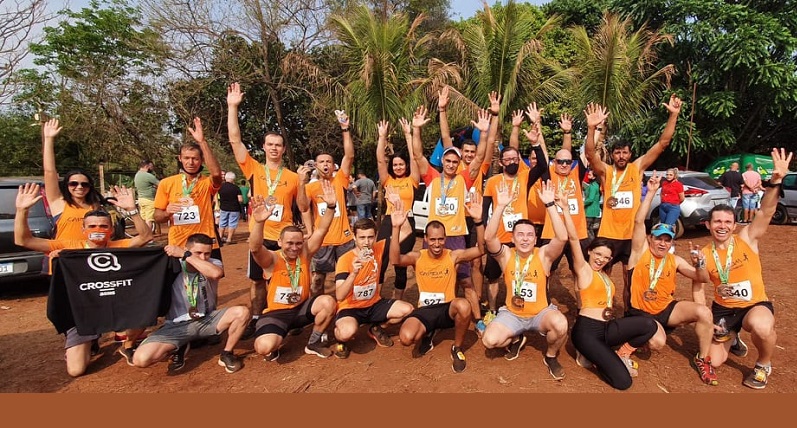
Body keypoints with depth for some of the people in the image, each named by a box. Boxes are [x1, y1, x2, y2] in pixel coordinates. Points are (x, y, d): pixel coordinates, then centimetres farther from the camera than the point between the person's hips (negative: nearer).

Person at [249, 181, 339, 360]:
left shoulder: (305, 253, -6)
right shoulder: (271, 259, -15)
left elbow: (321, 230, -16)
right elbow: (255, 248, -36)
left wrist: (330, 206, -32)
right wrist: (259, 222, -55)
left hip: (302, 307, 4)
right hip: (276, 312, -3)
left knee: (329, 302, -25)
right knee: (264, 346, -31)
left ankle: (313, 343, 0)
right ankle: (275, 344, 11)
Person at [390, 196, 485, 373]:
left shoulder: (453, 256, -3)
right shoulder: (417, 257, -3)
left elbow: (481, 250, -17)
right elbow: (395, 260, -23)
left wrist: (478, 221, -32)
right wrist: (396, 228, -36)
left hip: (448, 309, 0)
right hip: (425, 310, 0)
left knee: (464, 305, -36)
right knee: (406, 337, -30)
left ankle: (457, 349, -6)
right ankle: (427, 335, 12)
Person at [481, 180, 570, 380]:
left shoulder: (543, 255, -13)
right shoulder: (506, 255, -10)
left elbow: (562, 237, -31)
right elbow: (489, 237, -29)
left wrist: (550, 204, -34)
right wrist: (500, 206, -36)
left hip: (541, 313, -1)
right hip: (512, 314, 1)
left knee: (560, 325, -34)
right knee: (489, 340, -22)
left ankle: (551, 356, 2)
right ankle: (516, 339, 16)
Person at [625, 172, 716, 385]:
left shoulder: (675, 261, 3)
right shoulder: (640, 251, -8)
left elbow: (703, 279, 2)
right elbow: (638, 222, -21)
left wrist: (699, 264, -21)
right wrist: (651, 193, -25)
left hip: (666, 309, 5)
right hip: (640, 312, -5)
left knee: (704, 312, -19)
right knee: (657, 342, -32)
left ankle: (702, 360, 3)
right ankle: (628, 345, 3)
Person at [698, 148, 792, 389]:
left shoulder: (747, 239, -12)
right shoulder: (704, 255, -7)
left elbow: (766, 212, -29)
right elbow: (698, 288, 3)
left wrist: (776, 181, -44)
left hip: (755, 305, -3)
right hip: (722, 308, 3)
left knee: (761, 327, -39)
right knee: (714, 361, 2)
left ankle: (763, 365, -4)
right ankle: (731, 339, 39)